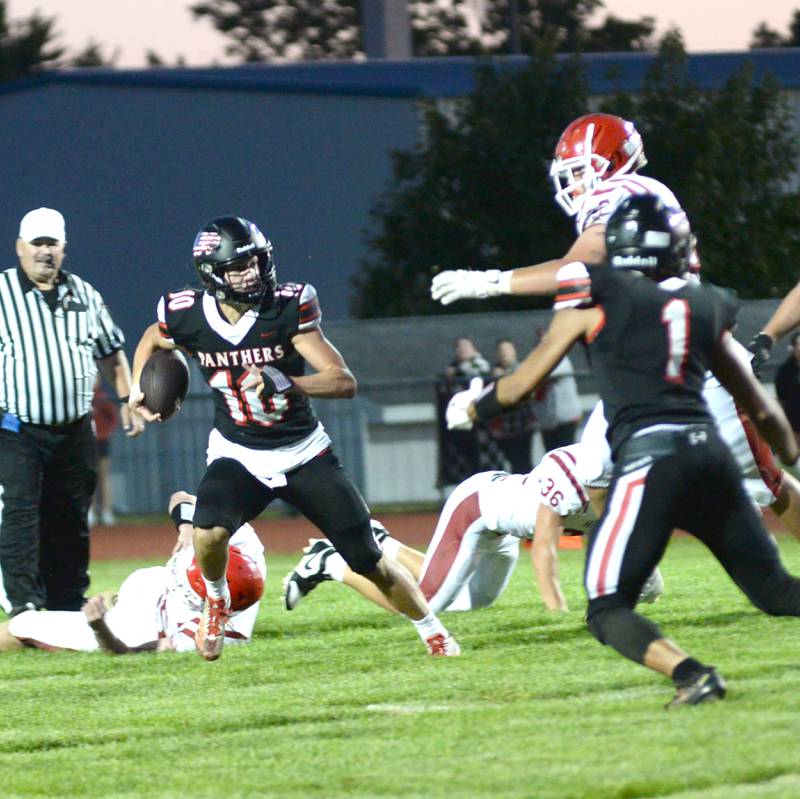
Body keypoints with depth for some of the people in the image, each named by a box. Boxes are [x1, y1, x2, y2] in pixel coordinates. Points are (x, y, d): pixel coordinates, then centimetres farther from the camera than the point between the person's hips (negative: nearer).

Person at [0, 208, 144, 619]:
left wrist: (128, 401, 12)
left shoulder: (83, 295, 11)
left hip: (74, 431, 4)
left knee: (70, 524, 8)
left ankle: (68, 608, 16)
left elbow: (111, 353, 20)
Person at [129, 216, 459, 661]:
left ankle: (434, 632, 25)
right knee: (210, 532, -30)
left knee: (370, 561, 1)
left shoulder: (288, 308, -19)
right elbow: (152, 341, 16)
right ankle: (216, 601, 2)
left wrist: (285, 383, -38)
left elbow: (345, 382, -23)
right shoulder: (188, 317, -11)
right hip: (238, 457, 1)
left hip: (304, 454, -1)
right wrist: (138, 388, 0)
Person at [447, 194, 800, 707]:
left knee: (608, 611, 0)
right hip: (711, 453, 4)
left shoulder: (596, 301, 7)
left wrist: (472, 407, 37)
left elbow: (520, 386, 16)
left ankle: (691, 674, -25)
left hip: (647, 458, -4)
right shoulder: (705, 308, 17)